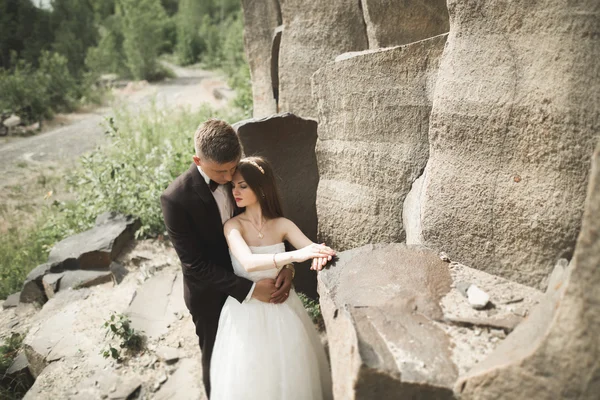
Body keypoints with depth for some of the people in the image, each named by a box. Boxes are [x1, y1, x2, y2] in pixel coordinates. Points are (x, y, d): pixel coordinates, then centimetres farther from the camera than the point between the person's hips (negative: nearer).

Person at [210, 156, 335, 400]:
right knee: (248, 377, 10)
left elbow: (313, 250, -7)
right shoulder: (233, 226, -12)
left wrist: (320, 254, -32)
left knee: (289, 370, 14)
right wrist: (294, 255, -42)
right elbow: (248, 263, -29)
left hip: (281, 307, 2)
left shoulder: (282, 225, -3)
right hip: (246, 309, -2)